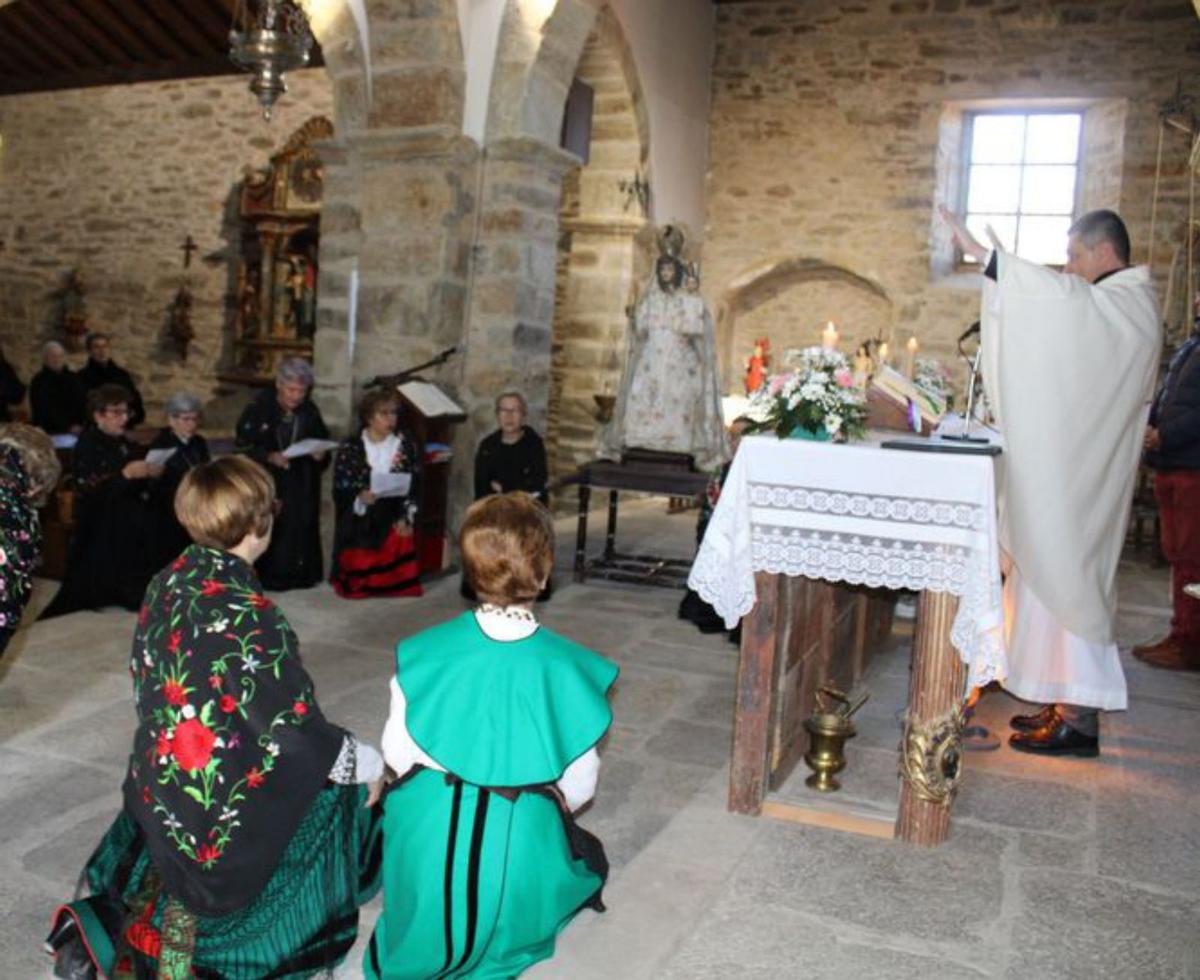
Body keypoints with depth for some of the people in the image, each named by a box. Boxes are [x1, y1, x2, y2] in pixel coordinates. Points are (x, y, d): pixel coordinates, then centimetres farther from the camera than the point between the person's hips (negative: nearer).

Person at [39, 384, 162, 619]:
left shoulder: (119, 441, 7)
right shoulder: (87, 446, -14)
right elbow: (89, 490, -24)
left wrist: (147, 474, -1)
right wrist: (126, 474, -31)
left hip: (123, 523, 7)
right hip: (97, 527, -7)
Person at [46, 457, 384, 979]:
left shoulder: (166, 584, -6)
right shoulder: (249, 616, -29)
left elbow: (144, 680, 8)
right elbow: (297, 730, -25)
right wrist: (368, 764, -9)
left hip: (159, 776, 8)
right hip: (226, 794, -8)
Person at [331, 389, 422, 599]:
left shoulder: (406, 446, 4)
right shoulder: (350, 448, -3)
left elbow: (413, 487, 2)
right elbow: (340, 491, -4)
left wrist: (406, 519, -9)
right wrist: (359, 499, -23)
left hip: (394, 524, 2)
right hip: (358, 524, -1)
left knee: (395, 577, -3)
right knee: (355, 587, -1)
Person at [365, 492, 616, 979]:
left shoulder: (425, 651, -11)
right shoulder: (567, 666, -15)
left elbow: (397, 752, -3)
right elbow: (579, 785, -7)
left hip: (428, 838, 2)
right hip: (522, 843, -1)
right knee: (588, 854, 29)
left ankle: (428, 936, 20)